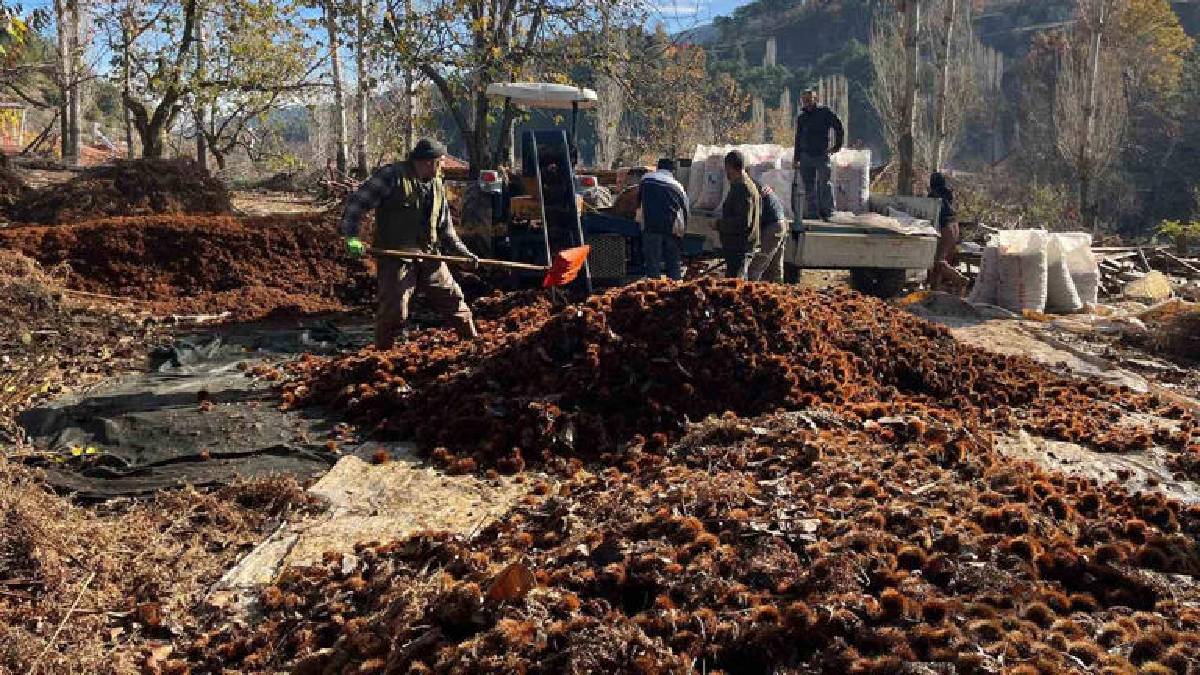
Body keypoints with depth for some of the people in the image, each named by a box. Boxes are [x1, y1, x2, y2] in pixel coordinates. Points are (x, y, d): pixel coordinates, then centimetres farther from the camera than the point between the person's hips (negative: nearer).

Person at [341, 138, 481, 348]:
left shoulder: (437, 185, 13)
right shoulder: (391, 176, -9)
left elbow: (445, 228, 20)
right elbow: (357, 203, -12)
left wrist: (465, 253, 12)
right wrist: (352, 237, -22)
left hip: (429, 257, 6)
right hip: (396, 258, -6)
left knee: (455, 300, 10)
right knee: (395, 311, -9)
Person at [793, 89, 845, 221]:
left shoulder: (825, 112, 0)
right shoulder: (801, 117, 12)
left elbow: (839, 128, 4)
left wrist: (837, 146, 0)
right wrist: (796, 159, 14)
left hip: (822, 155, -4)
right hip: (806, 156, 4)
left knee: (824, 183, -12)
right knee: (809, 186, 5)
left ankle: (827, 210, -5)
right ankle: (811, 211, 11)